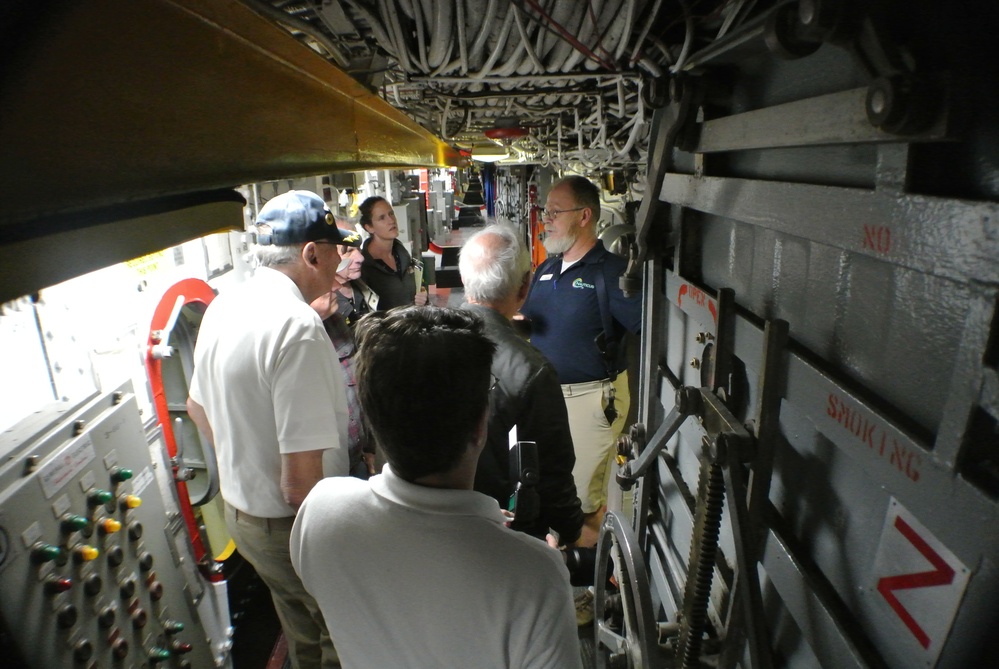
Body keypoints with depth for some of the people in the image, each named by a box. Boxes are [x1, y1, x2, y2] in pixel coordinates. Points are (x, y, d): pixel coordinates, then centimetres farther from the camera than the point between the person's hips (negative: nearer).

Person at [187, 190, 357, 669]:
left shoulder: (223, 307, -1)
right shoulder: (297, 327, -29)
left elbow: (198, 408, 14)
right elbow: (300, 481, -30)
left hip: (239, 509, 8)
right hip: (291, 526, -8)